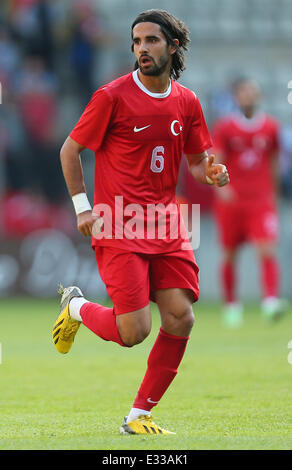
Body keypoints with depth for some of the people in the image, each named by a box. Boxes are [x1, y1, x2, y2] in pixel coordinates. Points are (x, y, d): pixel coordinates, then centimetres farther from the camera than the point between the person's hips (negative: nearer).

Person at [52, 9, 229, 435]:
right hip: (119, 228, -5)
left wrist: (211, 173, -5)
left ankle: (140, 415, 9)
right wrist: (82, 206, -6)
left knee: (180, 320, -6)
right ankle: (76, 307, 21)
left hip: (166, 228, 5)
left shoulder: (186, 102, 8)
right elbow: (70, 151, 2)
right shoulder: (112, 97, -7)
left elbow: (196, 161, 19)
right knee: (133, 332, -12)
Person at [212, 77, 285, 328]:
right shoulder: (224, 127, -2)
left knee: (268, 250, -17)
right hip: (231, 201, 0)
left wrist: (272, 192, 21)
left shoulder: (270, 127, 5)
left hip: (262, 201, 1)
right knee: (229, 255, 8)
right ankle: (231, 305, 23)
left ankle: (271, 300, -23)